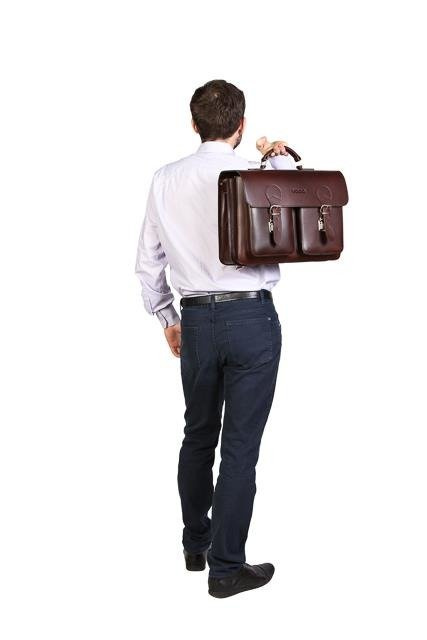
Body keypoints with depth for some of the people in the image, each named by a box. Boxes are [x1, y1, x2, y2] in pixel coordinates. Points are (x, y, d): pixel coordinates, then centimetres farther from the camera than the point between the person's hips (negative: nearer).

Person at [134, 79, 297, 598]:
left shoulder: (165, 180, 2)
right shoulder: (257, 175, -10)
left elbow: (147, 263, 7)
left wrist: (167, 318, 21)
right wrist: (281, 160, 11)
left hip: (196, 321, 4)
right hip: (252, 319, -4)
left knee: (198, 436, 19)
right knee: (241, 445, 2)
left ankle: (194, 546, 34)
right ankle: (226, 567, 8)